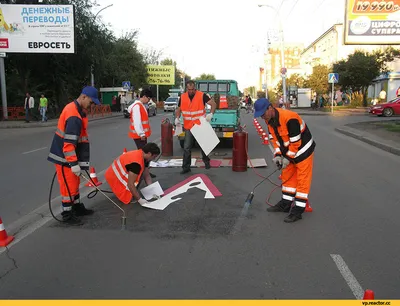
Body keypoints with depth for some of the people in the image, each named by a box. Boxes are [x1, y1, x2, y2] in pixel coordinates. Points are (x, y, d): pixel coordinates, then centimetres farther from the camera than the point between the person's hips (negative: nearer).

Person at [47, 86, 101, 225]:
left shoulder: (75, 108, 7)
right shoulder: (74, 116, -26)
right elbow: (69, 142, -29)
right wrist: (74, 163, -28)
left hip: (70, 154, 10)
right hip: (64, 156, -10)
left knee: (75, 182, 19)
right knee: (68, 185, 0)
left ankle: (77, 207, 33)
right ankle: (67, 214, 14)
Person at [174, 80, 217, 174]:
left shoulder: (202, 95, -8)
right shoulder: (182, 97, 2)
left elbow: (213, 104, -9)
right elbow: (178, 109, 11)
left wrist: (211, 114, -26)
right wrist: (177, 118, -7)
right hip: (188, 127, 2)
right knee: (186, 148, 2)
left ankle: (206, 162, 35)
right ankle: (186, 167, 10)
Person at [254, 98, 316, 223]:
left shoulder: (290, 118, -32)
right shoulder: (269, 120, -5)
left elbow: (296, 142, -26)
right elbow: (275, 138, 4)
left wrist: (288, 158, -17)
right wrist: (278, 155, -5)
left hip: (303, 150, -8)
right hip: (288, 152, 9)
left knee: (302, 180, -2)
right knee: (287, 177, 15)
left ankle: (298, 210, 3)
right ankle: (285, 204, 27)